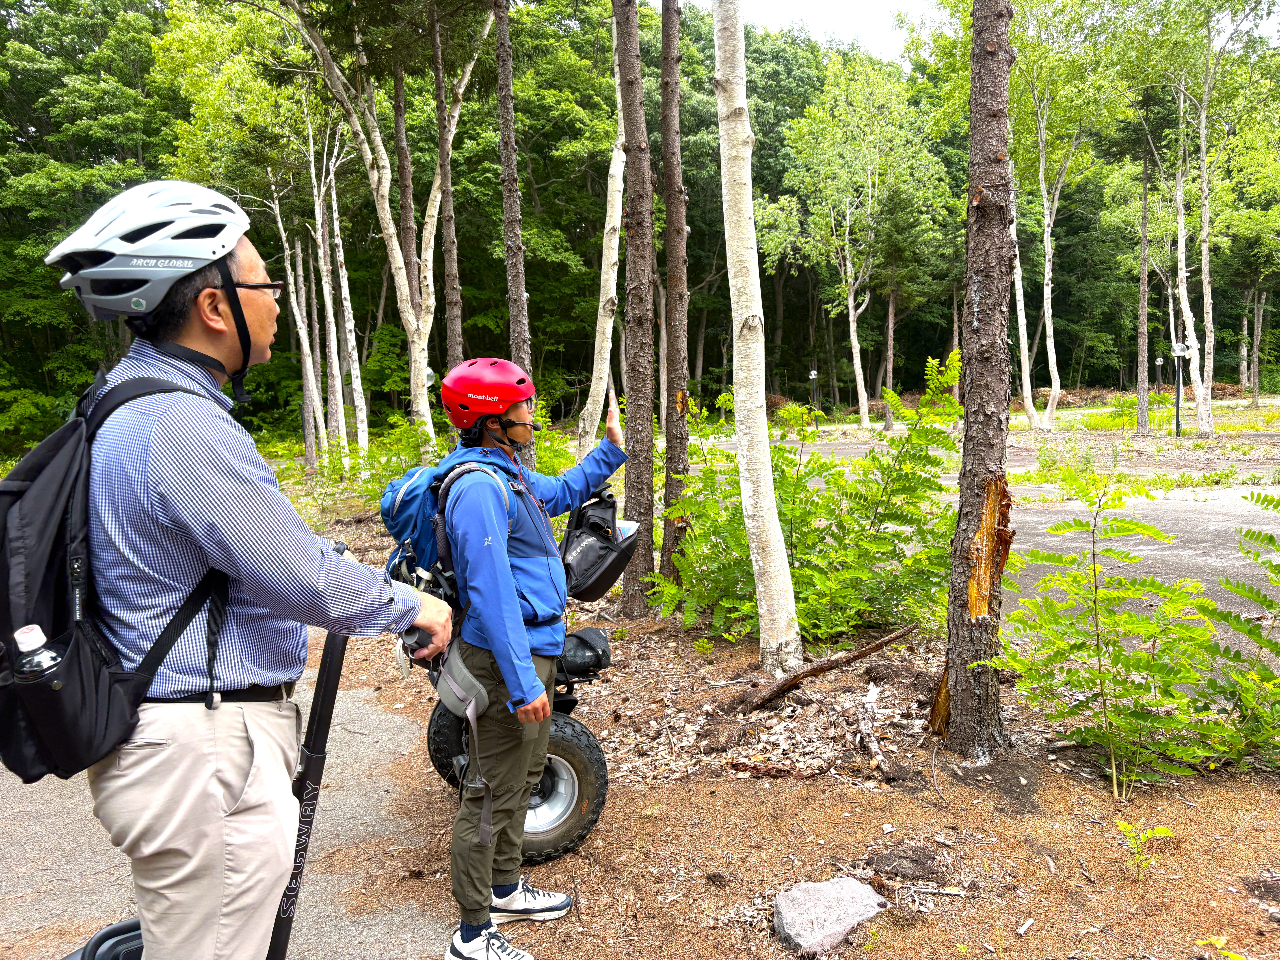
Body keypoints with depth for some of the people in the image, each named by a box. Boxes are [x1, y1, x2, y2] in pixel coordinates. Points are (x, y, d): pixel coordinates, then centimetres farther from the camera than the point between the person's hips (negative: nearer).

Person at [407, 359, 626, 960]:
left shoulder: (509, 471, 11)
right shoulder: (479, 486, -21)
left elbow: (563, 492, 32)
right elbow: (490, 590, -26)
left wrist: (611, 448, 22)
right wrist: (523, 681, -26)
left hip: (536, 647, 11)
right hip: (507, 656, -11)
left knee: (523, 775, 22)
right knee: (493, 792, 0)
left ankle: (504, 889, 40)